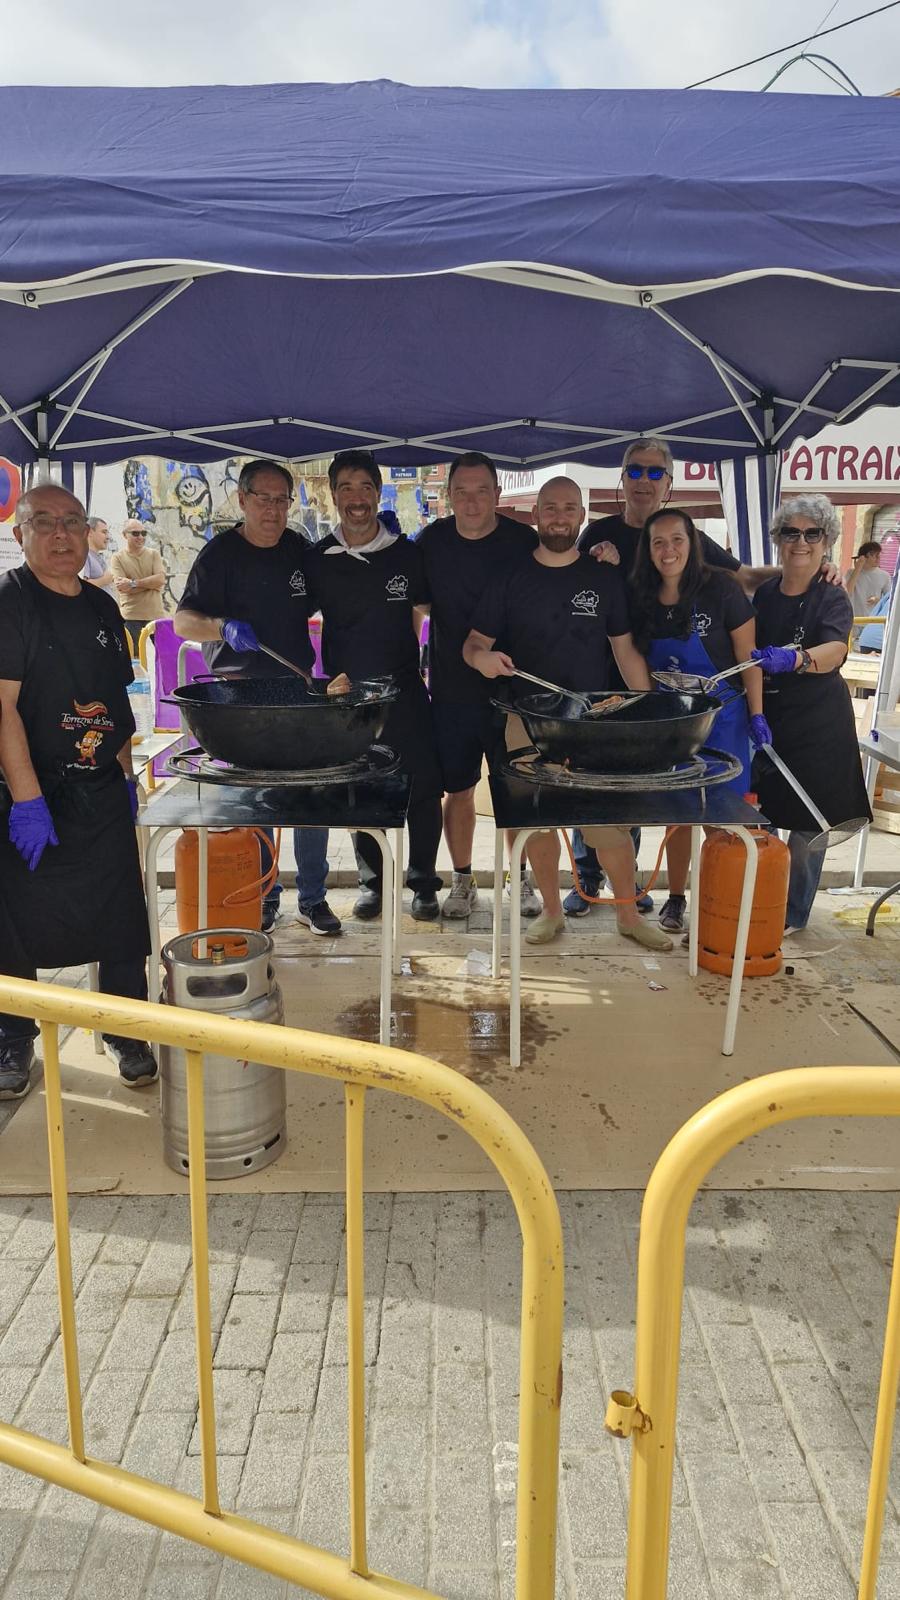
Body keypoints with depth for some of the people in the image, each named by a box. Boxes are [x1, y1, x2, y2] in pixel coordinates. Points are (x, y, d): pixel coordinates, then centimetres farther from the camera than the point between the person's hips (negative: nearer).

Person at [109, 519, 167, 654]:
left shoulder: (154, 554, 10)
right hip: (131, 617, -2)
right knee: (133, 657, 1)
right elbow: (122, 587, -10)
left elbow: (160, 579, -5)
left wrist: (133, 583, -11)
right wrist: (151, 583, -8)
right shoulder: (118, 558, 3)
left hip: (155, 614, 3)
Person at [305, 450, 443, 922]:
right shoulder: (318, 560, 0)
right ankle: (371, 879, 26)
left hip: (404, 692, -1)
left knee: (422, 788, 0)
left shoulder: (408, 554, -1)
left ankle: (423, 881, 17)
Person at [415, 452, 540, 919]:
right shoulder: (431, 541, 1)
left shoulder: (524, 542, -6)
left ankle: (523, 881, 21)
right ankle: (462, 882, 24)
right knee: (458, 790, 9)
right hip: (450, 691, 2)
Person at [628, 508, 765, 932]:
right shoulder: (641, 598, -1)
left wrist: (756, 714, -9)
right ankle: (675, 899, 26)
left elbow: (748, 655, -8)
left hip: (720, 717, -4)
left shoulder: (721, 588, -13)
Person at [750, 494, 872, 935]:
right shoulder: (764, 594, 5)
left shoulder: (833, 599, -8)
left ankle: (794, 913, 16)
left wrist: (794, 659, -47)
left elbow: (834, 651, -27)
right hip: (768, 718, 4)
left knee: (808, 820, 2)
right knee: (762, 814, 7)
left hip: (818, 726, -4)